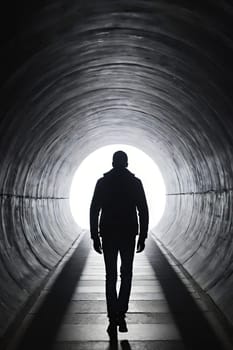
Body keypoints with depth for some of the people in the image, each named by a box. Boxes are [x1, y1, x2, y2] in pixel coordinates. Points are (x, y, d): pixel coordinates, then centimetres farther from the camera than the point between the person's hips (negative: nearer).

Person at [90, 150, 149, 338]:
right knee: (126, 275, 13)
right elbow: (143, 211, -3)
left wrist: (95, 237, 1)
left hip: (108, 234, 0)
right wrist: (143, 236, 2)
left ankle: (113, 320, 4)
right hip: (129, 234, 0)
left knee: (111, 277, 7)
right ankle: (120, 315, 2)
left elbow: (94, 211, -3)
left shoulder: (102, 182, 1)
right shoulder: (135, 182, 0)